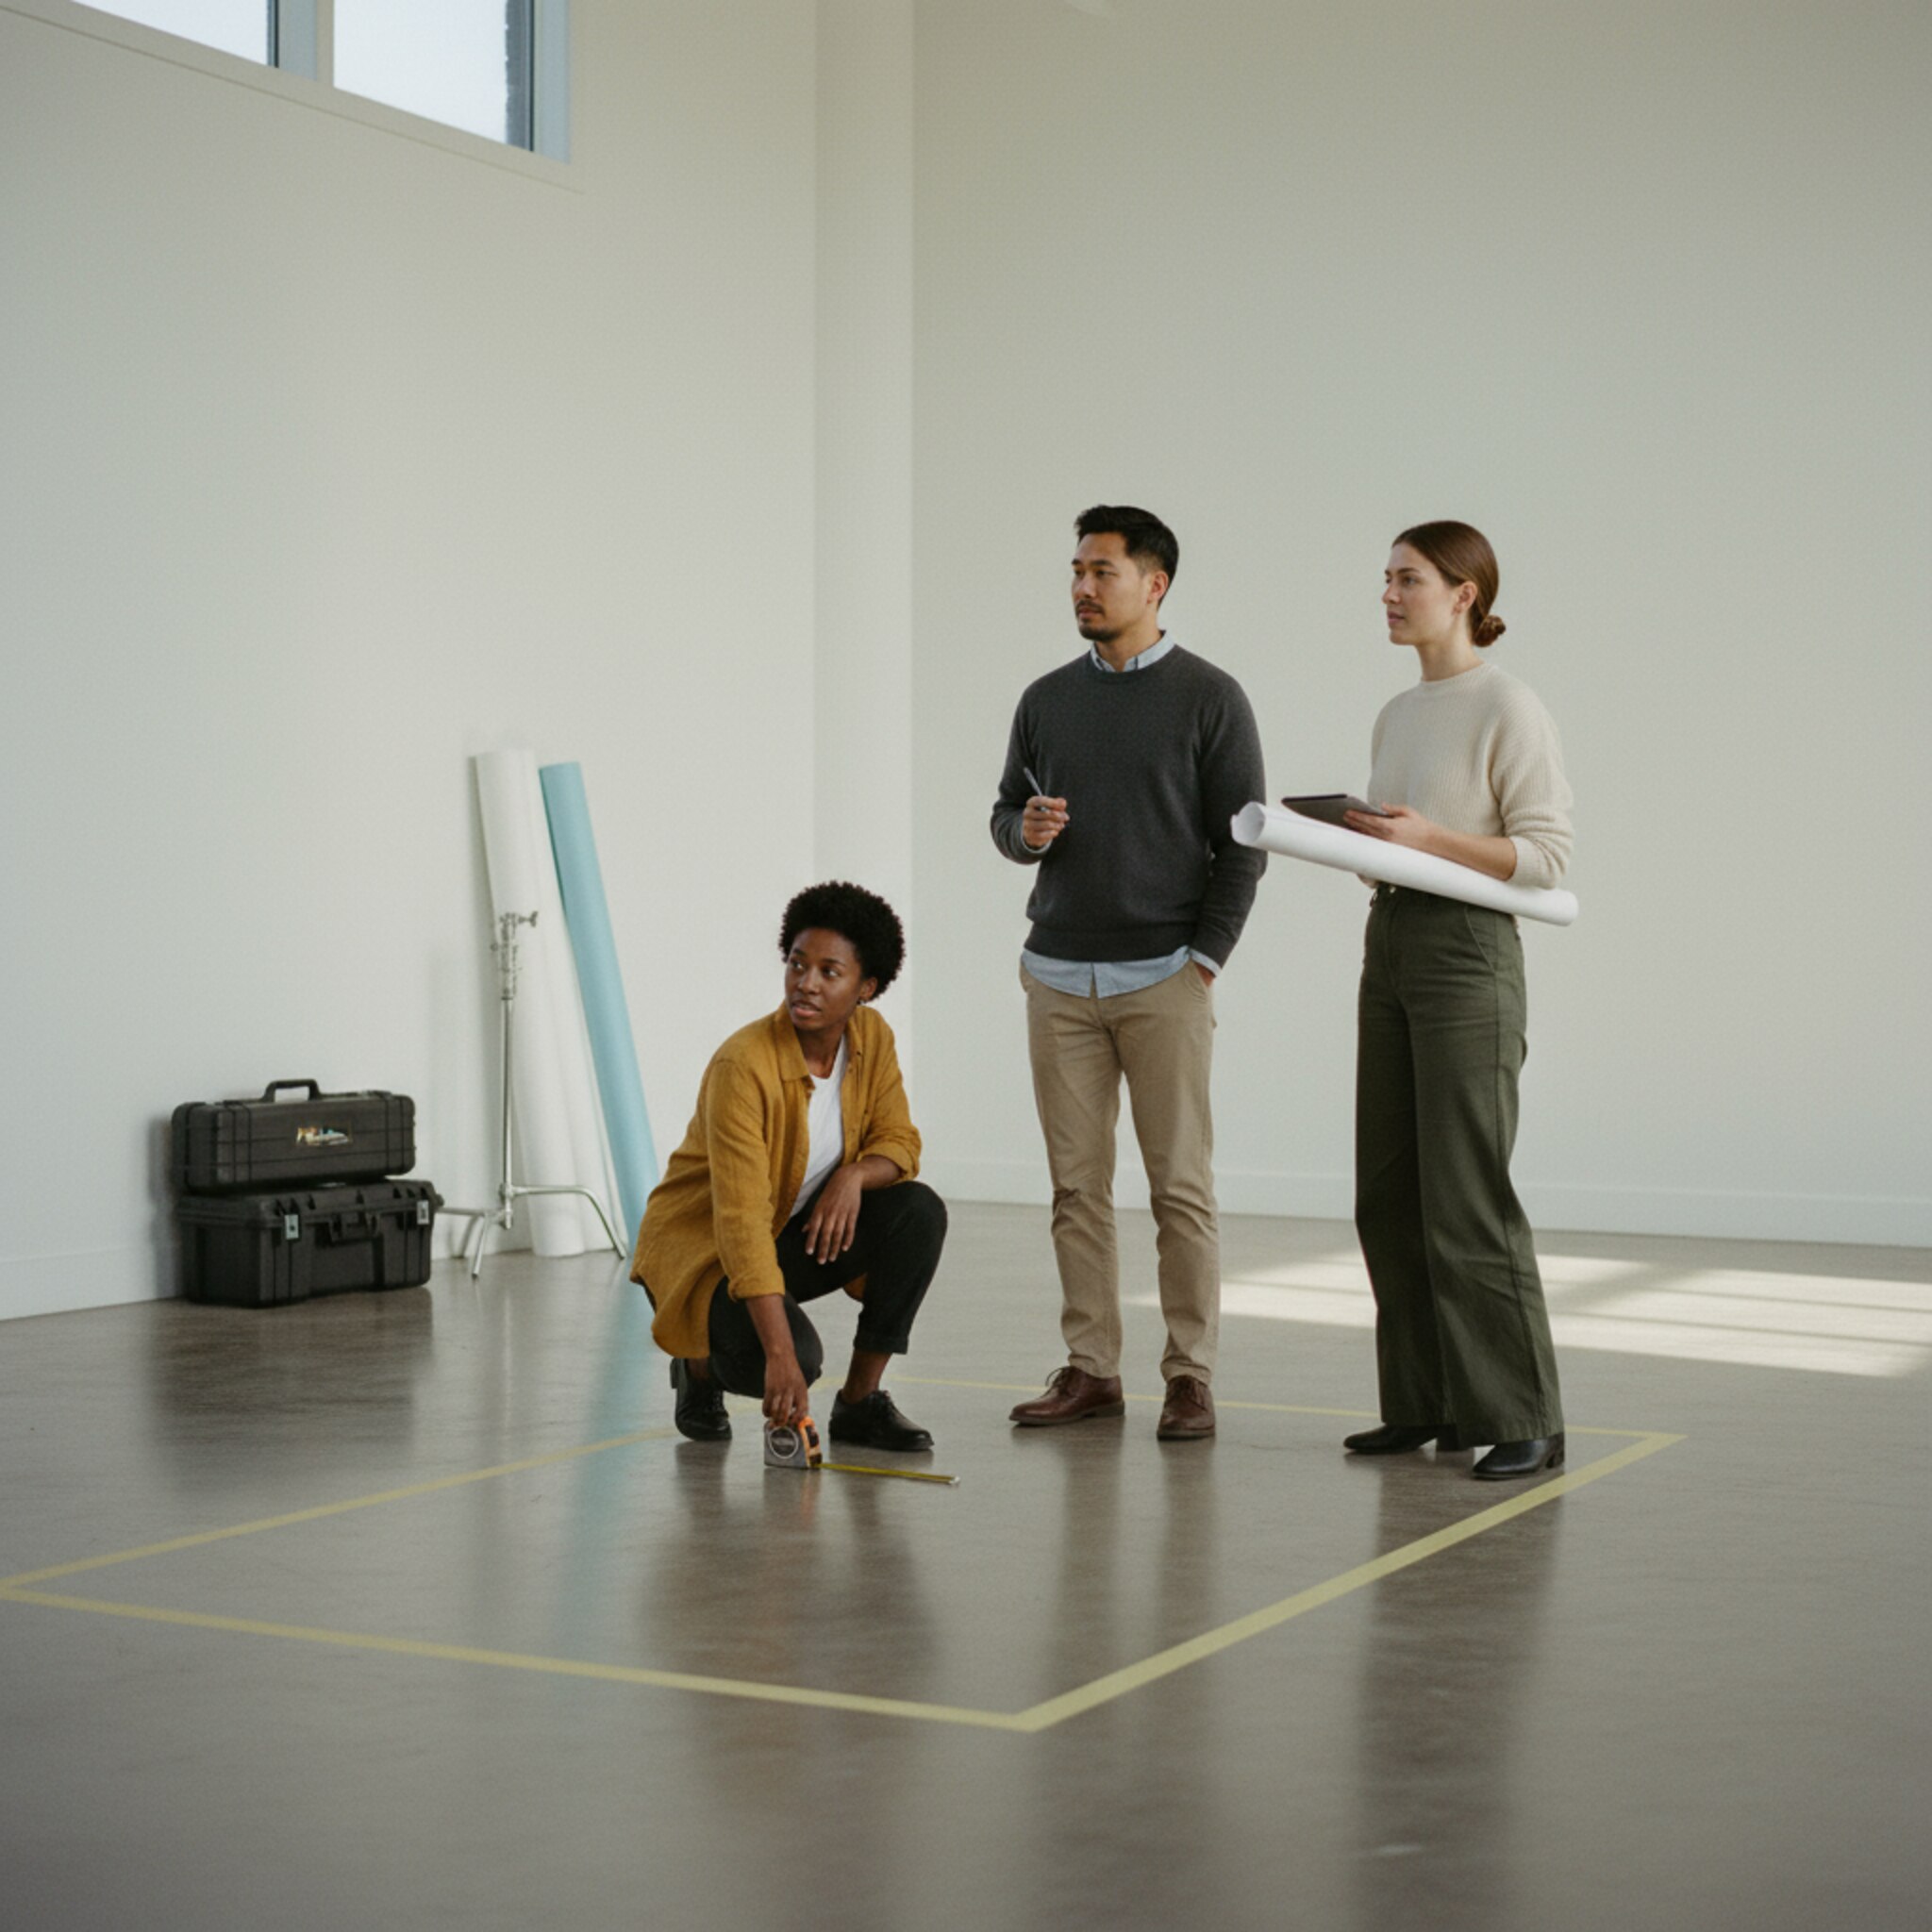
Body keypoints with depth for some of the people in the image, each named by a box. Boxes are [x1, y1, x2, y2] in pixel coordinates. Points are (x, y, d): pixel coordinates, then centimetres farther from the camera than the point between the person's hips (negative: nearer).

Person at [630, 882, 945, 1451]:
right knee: (792, 1354, -32)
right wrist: (781, 1356, -42)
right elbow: (742, 1221, -35)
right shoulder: (743, 1065, -29)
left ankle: (860, 1400, -8)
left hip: (800, 1232, 6)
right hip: (708, 1247, -6)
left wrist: (854, 1174, -28)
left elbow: (898, 1142, -1)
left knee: (920, 1211, -20)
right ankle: (700, 1367, 6)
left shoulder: (872, 1038, -8)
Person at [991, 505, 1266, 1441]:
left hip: (1164, 978, -4)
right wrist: (1025, 829, -8)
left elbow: (1241, 844, -4)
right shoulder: (1046, 699, 10)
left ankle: (1191, 1378, 4)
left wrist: (1204, 963, -10)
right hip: (1058, 976, 4)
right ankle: (1089, 1368, 12)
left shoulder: (1210, 698, -2)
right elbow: (1007, 815, 16)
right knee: (1076, 1184, 5)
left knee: (1180, 1185, -2)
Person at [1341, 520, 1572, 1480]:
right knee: (1389, 1195, 8)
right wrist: (1345, 832, 3)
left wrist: (1430, 837, -21)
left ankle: (1524, 1421, 0)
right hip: (1388, 941, 8)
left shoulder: (1507, 708, -8)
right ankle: (1426, 1402, 17)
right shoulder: (1397, 715, 16)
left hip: (1467, 948, -8)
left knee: (1466, 1197, -8)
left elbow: (1546, 853, -12)